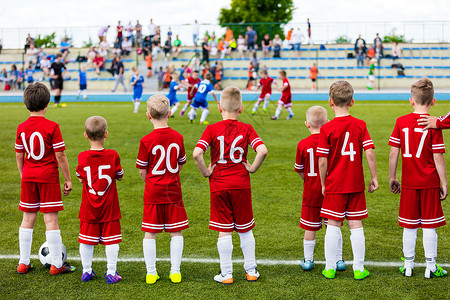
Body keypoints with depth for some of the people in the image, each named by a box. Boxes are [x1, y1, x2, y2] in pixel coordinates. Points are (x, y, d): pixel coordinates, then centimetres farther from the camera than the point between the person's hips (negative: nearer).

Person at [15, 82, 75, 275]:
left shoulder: (22, 128, 2)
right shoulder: (52, 127, -11)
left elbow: (19, 156, 9)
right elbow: (60, 156, -11)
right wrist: (68, 179, -2)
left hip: (29, 177, 4)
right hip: (48, 176, -4)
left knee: (28, 219, 11)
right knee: (51, 219, -1)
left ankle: (23, 263, 16)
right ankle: (56, 264, 3)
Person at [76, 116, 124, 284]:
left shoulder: (82, 157, -8)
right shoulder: (113, 156, -10)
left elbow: (80, 177, 5)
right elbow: (119, 176, 2)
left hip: (89, 207, 1)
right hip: (109, 207, -1)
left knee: (86, 239, 12)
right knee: (111, 239, 6)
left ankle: (86, 271, 20)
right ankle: (111, 273, 7)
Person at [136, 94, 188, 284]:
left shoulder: (147, 141, -11)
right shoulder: (177, 137, -2)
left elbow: (142, 170, -3)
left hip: (153, 192, -2)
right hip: (173, 191, 2)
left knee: (150, 233, 7)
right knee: (176, 232, 9)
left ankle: (151, 273, 10)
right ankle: (175, 272, 11)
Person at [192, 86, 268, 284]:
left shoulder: (212, 129, -6)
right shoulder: (246, 129, -3)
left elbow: (197, 153, -19)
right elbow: (263, 150, -17)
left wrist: (205, 172, -6)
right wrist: (252, 168, -3)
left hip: (219, 186, -1)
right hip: (241, 184, 1)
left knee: (224, 231, 5)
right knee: (245, 229, 14)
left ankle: (226, 274, 10)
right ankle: (251, 270, 22)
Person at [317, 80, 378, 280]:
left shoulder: (326, 129, -9)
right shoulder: (360, 125, -2)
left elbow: (322, 161, -10)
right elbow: (369, 153, -7)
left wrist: (323, 184, 2)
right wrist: (374, 177, 2)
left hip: (334, 185, -2)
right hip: (356, 183, 2)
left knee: (333, 225, 6)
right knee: (356, 225, 8)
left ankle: (330, 268, 13)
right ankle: (359, 269, 12)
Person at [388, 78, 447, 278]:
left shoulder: (401, 122, -1)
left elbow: (393, 153, 0)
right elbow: (438, 157, -9)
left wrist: (392, 178, 10)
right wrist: (444, 184, -1)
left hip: (408, 182, 3)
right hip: (429, 183, -2)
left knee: (409, 226, 11)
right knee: (429, 226, 5)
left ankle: (408, 265, 19)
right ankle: (431, 267, 11)